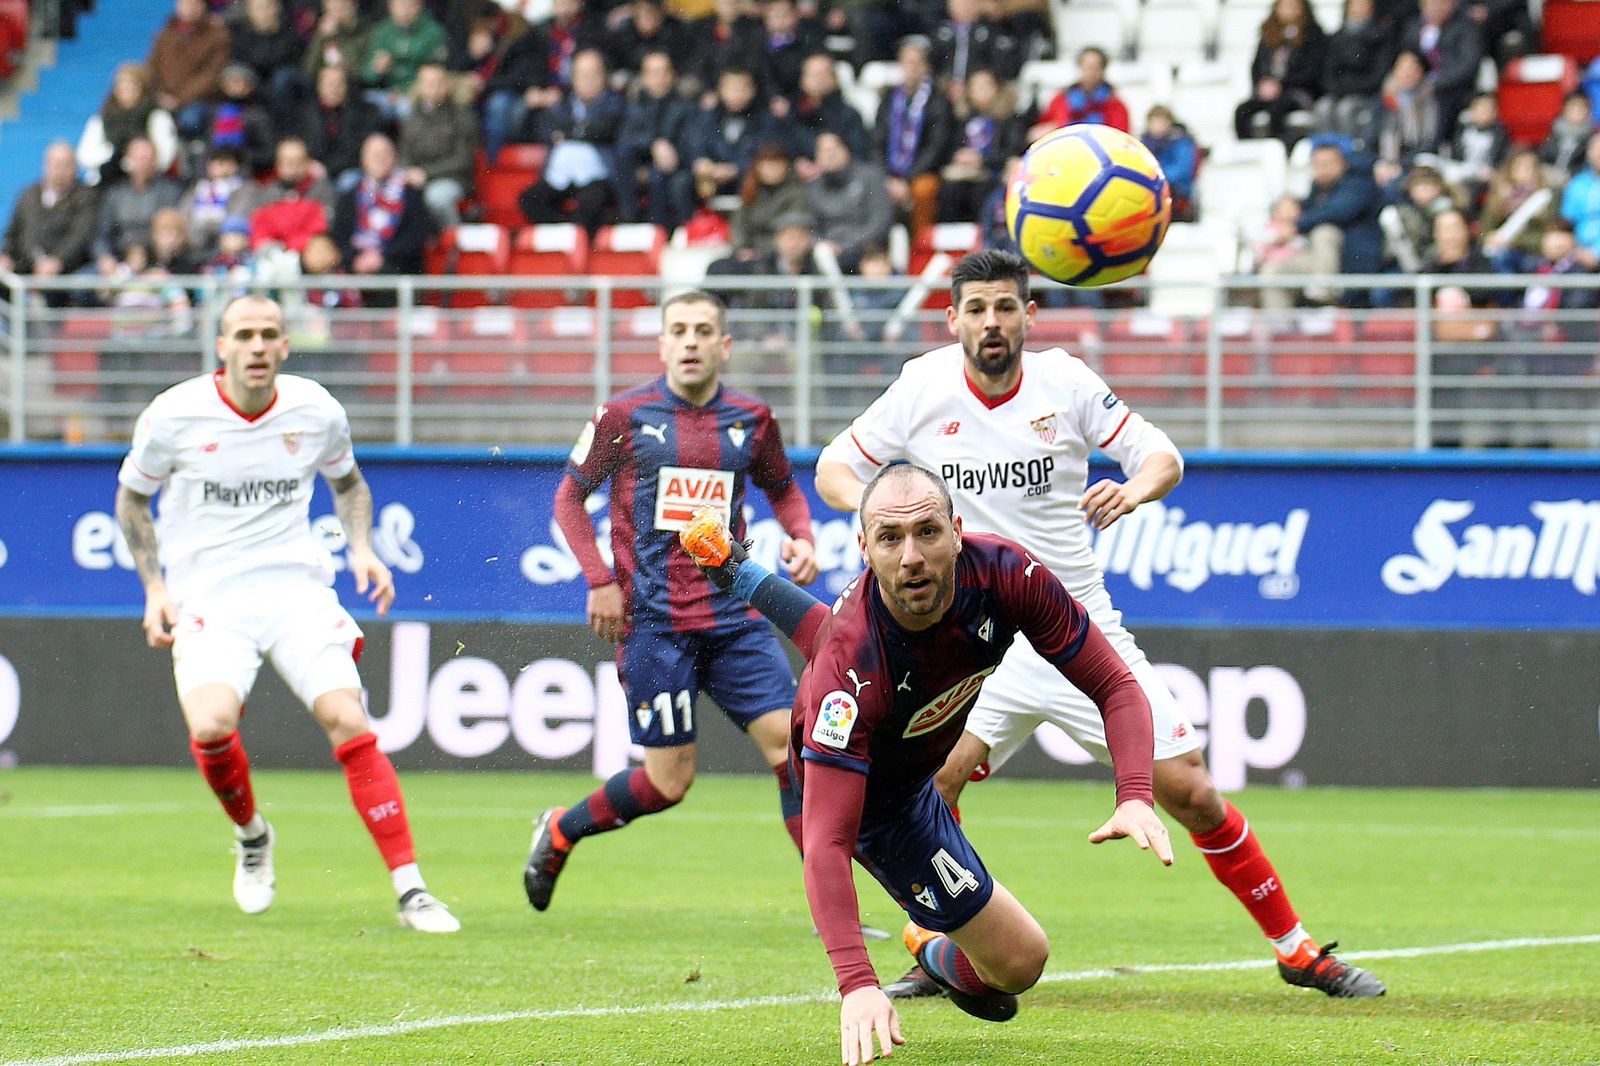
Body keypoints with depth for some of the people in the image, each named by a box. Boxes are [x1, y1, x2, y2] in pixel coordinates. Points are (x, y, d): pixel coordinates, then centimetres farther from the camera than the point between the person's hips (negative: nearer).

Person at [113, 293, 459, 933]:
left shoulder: (315, 411, 1)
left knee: (348, 721, -17)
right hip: (209, 602, -1)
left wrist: (362, 550, 6)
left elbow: (347, 481, 22)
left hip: (296, 587, 2)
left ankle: (409, 890, -12)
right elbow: (132, 497, 11)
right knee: (211, 726, -26)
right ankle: (251, 836, 8)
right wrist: (155, 588, 2)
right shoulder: (174, 416, -5)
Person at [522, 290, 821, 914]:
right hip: (653, 621, -4)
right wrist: (600, 580, -6)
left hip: (734, 615, 4)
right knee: (669, 781, -4)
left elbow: (783, 488, 25)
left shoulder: (751, 420, 8)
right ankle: (559, 832, 23)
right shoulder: (624, 416, -1)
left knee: (791, 744, -9)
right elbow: (570, 497, 5)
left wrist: (802, 537, 4)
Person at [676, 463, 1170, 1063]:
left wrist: (1135, 797, -44)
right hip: (880, 794, -5)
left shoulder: (1004, 574, -36)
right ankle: (939, 959, 29)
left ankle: (732, 568, 67)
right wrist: (856, 984, -59)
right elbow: (826, 843, -48)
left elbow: (1115, 687, -26)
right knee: (1020, 960, -6)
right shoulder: (852, 664, -48)